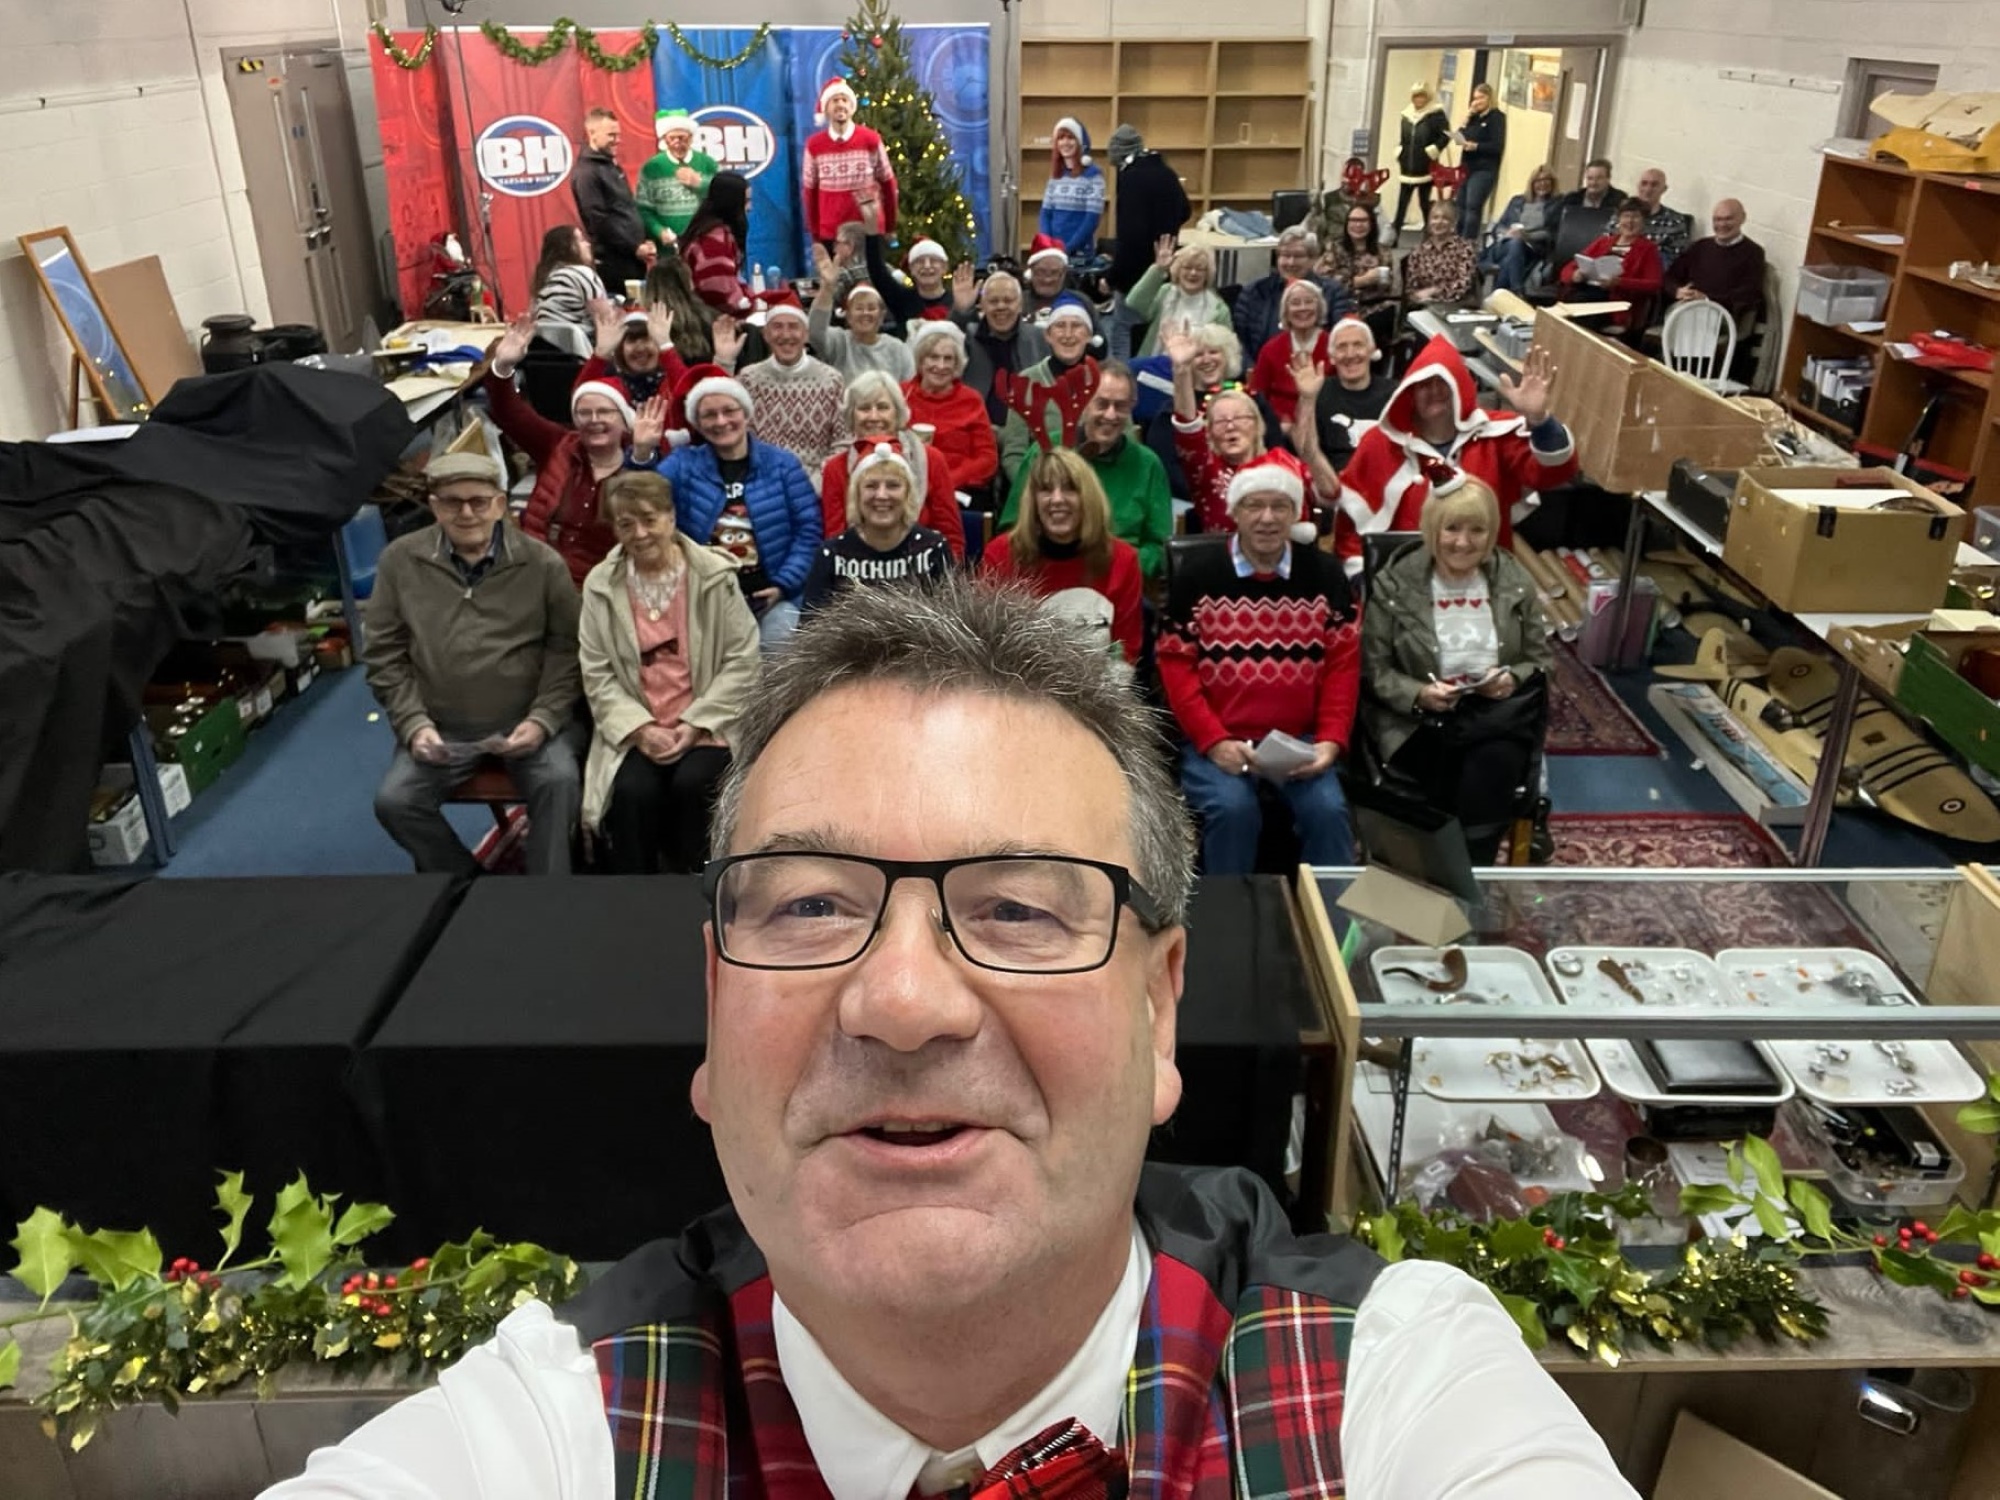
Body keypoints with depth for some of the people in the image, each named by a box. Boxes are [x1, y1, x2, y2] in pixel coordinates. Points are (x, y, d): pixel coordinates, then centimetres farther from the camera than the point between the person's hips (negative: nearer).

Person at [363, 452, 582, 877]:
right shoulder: (400, 560, 1)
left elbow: (566, 649, 0)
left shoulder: (543, 563, -2)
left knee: (560, 782, -28)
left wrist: (543, 719, -13)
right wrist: (413, 723, -7)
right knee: (393, 801, -18)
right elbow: (384, 655, 5)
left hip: (525, 720, -2)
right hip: (441, 727, 2)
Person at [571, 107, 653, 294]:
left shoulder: (613, 167, 18)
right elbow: (599, 221, -17)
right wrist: (634, 248, -15)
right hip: (613, 262, -9)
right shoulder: (586, 173, -10)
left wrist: (645, 241, 8)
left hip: (633, 258, 9)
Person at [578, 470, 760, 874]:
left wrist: (694, 725, -12)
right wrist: (640, 729, -13)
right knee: (633, 791, -27)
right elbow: (597, 674, 2)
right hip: (635, 733, 1)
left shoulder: (715, 576, -1)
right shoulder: (601, 584, 5)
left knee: (692, 784, -29)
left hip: (706, 730, -1)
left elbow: (742, 663, -4)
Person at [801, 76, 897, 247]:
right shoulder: (814, 145, 2)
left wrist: (890, 226, 7)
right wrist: (814, 232, 8)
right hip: (829, 233, 1)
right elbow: (810, 190, 8)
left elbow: (888, 182, 6)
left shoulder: (871, 139, -2)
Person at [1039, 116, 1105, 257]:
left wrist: (1068, 248, -18)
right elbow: (1045, 213, 9)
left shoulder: (1093, 174, -4)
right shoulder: (1055, 174, 11)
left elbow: (1093, 219, -11)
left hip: (1080, 252, -4)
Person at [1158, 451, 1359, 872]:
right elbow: (1176, 665, -4)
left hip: (1299, 740, 2)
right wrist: (1213, 741, -15)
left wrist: (1331, 740, -9)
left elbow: (1343, 664, 5)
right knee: (1233, 808, -28)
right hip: (1215, 740, -2)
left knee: (1327, 808, -22)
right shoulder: (1197, 575, -1)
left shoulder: (1324, 575, 7)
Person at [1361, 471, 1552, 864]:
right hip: (1418, 721, -2)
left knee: (1494, 763, -32)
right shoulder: (1393, 585, -1)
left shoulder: (1515, 581, 7)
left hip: (1498, 715, 2)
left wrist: (1513, 679, -11)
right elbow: (1374, 670, -1)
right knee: (1472, 771, -32)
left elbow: (1540, 659, 12)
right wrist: (1418, 694, -20)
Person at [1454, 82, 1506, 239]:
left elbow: (1498, 146, -12)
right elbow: (1461, 137, 9)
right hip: (1467, 168, 7)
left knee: (1473, 207, -17)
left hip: (1484, 170, -7)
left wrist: (1476, 146, -21)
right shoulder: (1473, 117, 17)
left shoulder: (1497, 117, -4)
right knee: (1461, 206, 6)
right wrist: (1466, 119, -2)